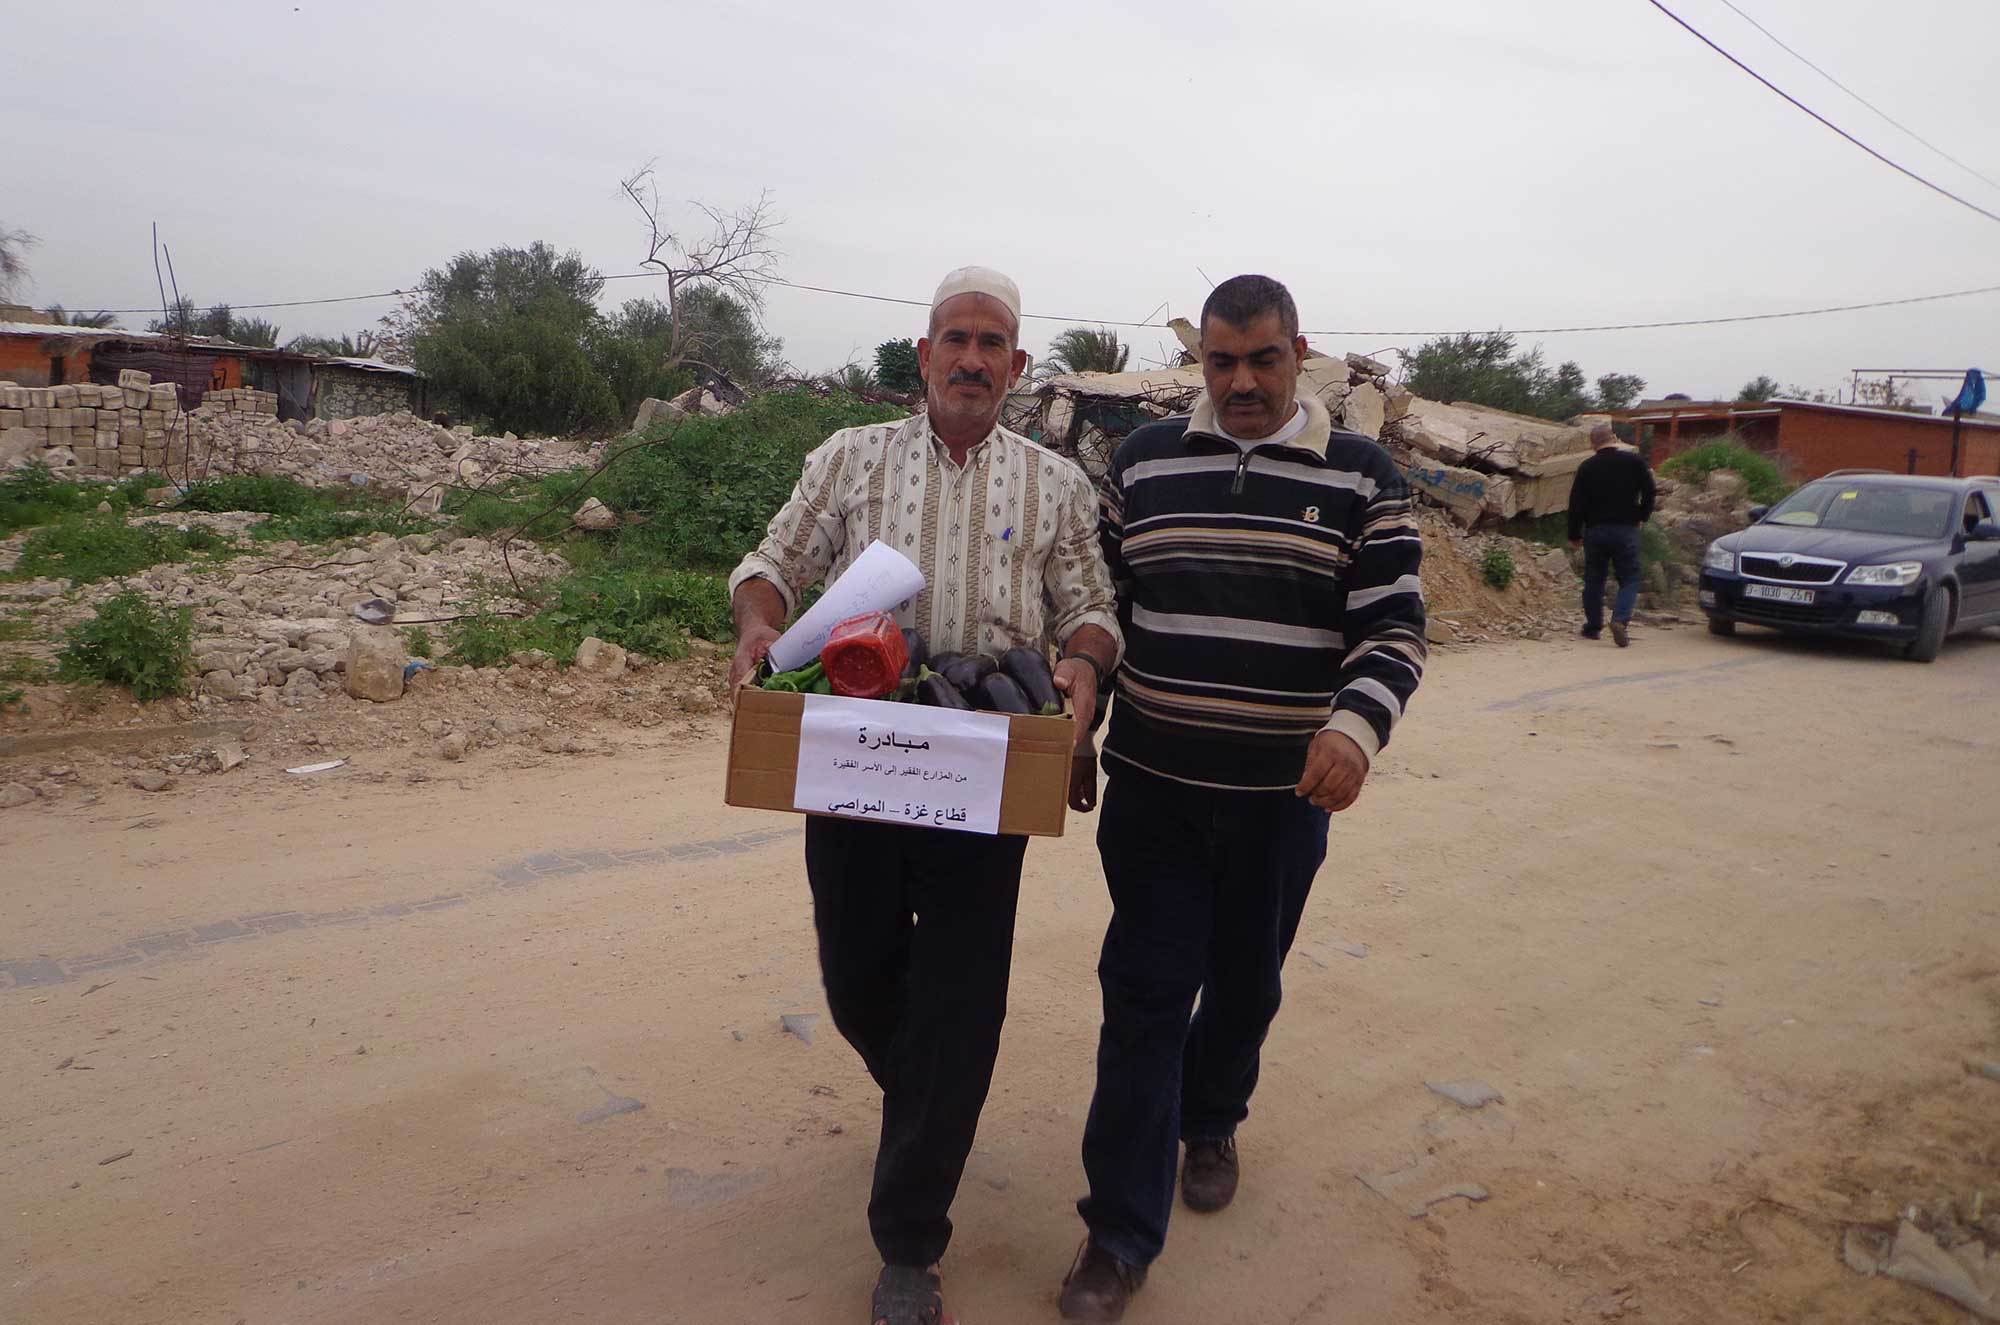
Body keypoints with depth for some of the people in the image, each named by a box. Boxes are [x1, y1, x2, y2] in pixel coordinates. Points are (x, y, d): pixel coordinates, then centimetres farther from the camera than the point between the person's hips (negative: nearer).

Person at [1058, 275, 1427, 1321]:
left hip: (1285, 794, 0)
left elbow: (1394, 626, -5)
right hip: (1153, 784, 0)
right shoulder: (1142, 461, 4)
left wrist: (1355, 725, -24)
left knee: (1245, 982, 17)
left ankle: (1211, 1123, 46)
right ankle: (1120, 1235, 10)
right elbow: (1098, 607, 10)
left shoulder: (1361, 477, -1)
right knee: (1145, 994, 0)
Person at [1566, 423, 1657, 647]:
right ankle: (1621, 619, -19)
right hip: (1626, 530, -1)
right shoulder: (1634, 461, 0)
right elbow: (1649, 492, 0)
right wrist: (1642, 517, 16)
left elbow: (1576, 503, 1)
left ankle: (1593, 627, 16)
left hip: (1595, 530, 1)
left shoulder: (1586, 467, 1)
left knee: (1594, 580, 12)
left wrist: (1574, 535, 9)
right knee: (1629, 579, 4)